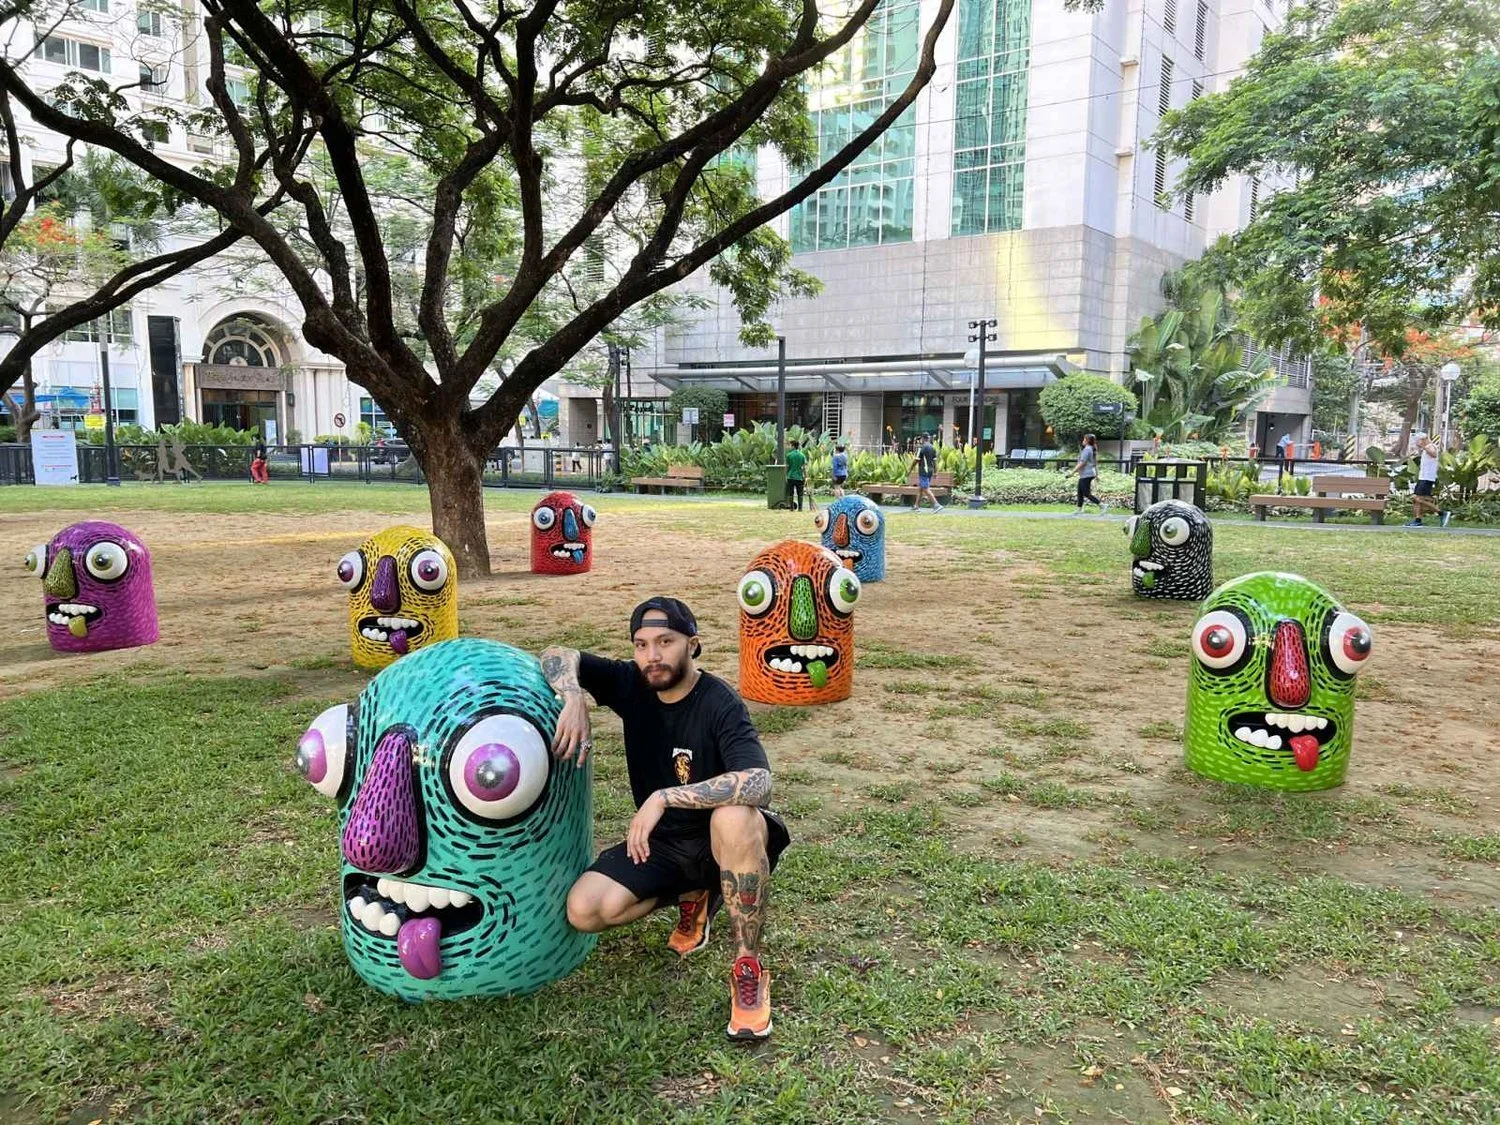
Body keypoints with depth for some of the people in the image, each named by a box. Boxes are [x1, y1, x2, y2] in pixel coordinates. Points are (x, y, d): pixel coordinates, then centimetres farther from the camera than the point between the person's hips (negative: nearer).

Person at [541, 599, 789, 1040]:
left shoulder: (720, 703, -22)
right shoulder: (631, 684, -6)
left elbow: (758, 784, -36)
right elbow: (558, 656, -6)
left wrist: (664, 797, -40)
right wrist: (573, 698, -28)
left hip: (716, 841, -5)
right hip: (659, 843, 5)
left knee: (734, 818, -40)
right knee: (584, 910, -18)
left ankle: (749, 967, -21)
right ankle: (691, 896, 10)